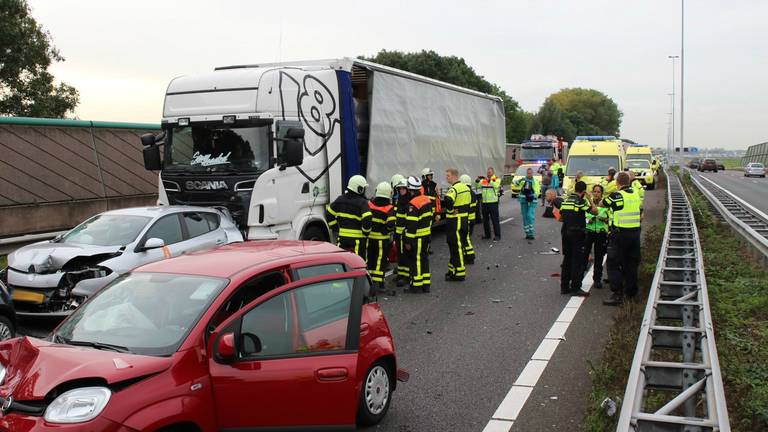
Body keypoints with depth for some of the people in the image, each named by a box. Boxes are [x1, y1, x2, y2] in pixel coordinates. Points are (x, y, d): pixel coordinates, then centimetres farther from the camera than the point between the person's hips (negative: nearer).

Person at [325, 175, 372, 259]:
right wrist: (366, 232, -6)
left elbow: (329, 214, 12)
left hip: (342, 237, 5)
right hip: (358, 239, -5)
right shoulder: (363, 203, -12)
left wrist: (336, 228, 15)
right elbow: (367, 220, -24)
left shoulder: (340, 200, 7)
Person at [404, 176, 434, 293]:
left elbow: (411, 224, -21)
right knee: (424, 258, 15)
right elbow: (431, 216, 16)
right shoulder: (427, 200, 6)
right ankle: (426, 284, 20)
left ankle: (416, 284, 7)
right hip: (427, 234, 8)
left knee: (416, 259, 1)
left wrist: (408, 241, -17)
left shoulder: (413, 204, -20)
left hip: (417, 236, -8)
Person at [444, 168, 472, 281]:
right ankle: (453, 269, 25)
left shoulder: (454, 189, -18)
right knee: (455, 245, 17)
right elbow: (468, 203, 21)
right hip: (464, 220, 9)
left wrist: (451, 211, -20)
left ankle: (459, 273, 2)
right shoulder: (466, 187, 13)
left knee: (456, 247, -3)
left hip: (455, 222, -9)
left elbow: (448, 201, -37)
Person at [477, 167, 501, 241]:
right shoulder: (483, 180, 12)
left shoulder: (497, 179, -2)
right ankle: (487, 234, 23)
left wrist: (490, 181, -35)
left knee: (495, 219, -3)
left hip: (493, 202, -6)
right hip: (484, 202, 6)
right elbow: (478, 186, 1)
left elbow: (496, 185, -23)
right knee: (485, 219, 12)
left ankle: (497, 235, 3)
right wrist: (477, 180, -16)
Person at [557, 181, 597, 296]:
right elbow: (595, 211, -7)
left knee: (567, 260, 14)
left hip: (565, 233, 7)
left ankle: (564, 287, 18)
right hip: (577, 234, -7)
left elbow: (560, 218, 15)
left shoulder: (565, 201, 9)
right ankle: (575, 288, -1)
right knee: (578, 261, -1)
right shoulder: (581, 201, -12)